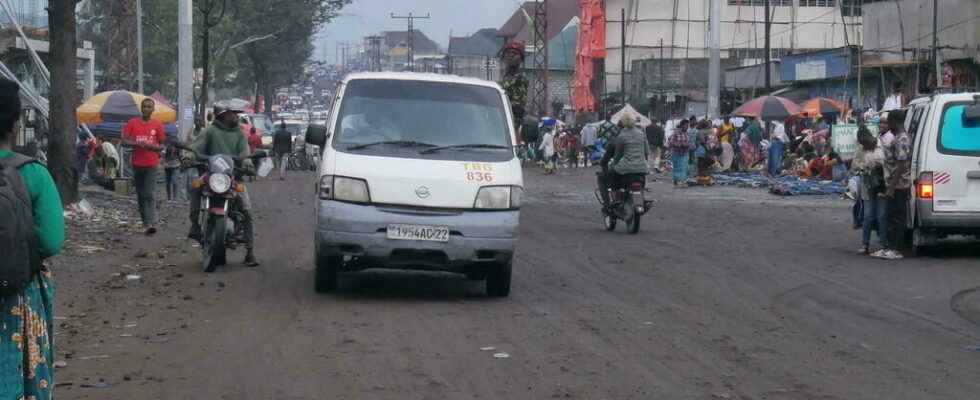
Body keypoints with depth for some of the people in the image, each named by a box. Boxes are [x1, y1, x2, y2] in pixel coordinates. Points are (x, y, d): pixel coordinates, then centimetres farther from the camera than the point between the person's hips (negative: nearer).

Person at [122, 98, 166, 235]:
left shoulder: (157, 125, 3)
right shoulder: (133, 123, 5)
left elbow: (162, 146, 7)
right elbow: (124, 140, 1)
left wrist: (151, 146, -14)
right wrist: (137, 144, -18)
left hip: (152, 164, -3)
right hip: (137, 164, 3)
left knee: (149, 194, -14)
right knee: (140, 196, 10)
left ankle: (151, 223, -22)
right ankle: (146, 222, 21)